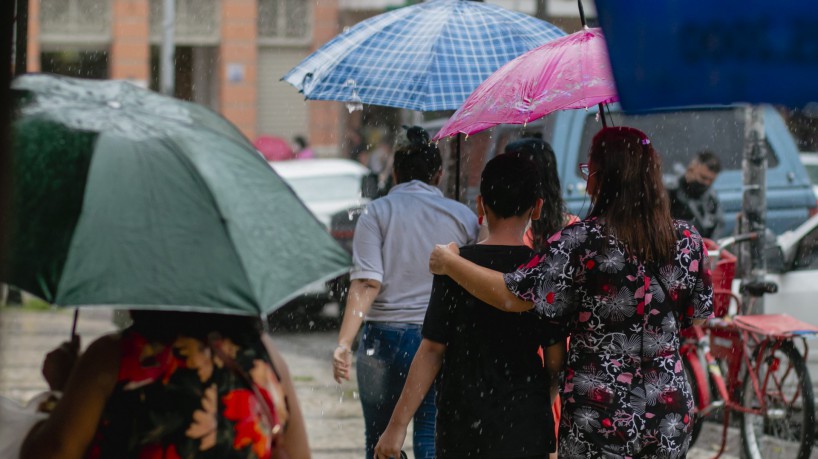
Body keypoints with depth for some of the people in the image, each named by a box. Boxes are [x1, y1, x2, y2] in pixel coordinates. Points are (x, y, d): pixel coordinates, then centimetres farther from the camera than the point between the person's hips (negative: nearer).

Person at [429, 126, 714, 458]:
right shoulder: (687, 240, -2)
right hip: (670, 416, 4)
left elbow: (512, 296, -15)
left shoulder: (583, 241, -16)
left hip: (599, 418, -4)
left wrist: (449, 262, -1)